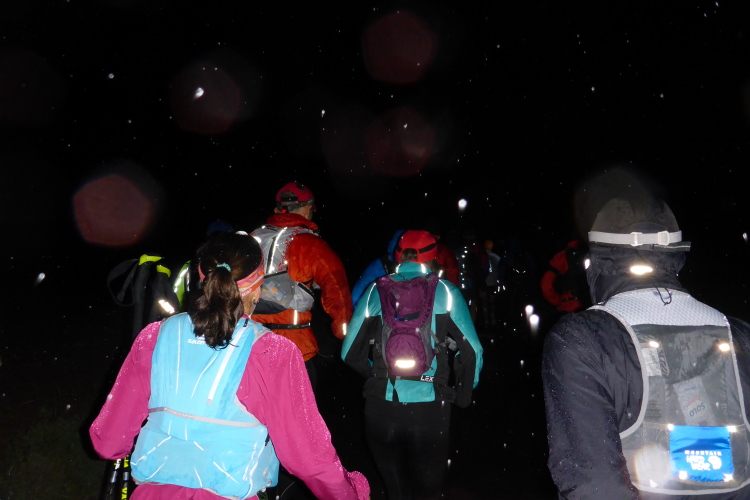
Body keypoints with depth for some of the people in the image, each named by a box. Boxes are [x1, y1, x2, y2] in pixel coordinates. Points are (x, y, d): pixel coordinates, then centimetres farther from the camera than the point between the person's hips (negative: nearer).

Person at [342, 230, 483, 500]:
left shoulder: (376, 290, 1)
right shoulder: (446, 291, -2)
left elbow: (350, 352, 1)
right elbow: (472, 351, -6)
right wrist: (462, 395, 10)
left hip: (382, 404, 1)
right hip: (430, 407, -1)